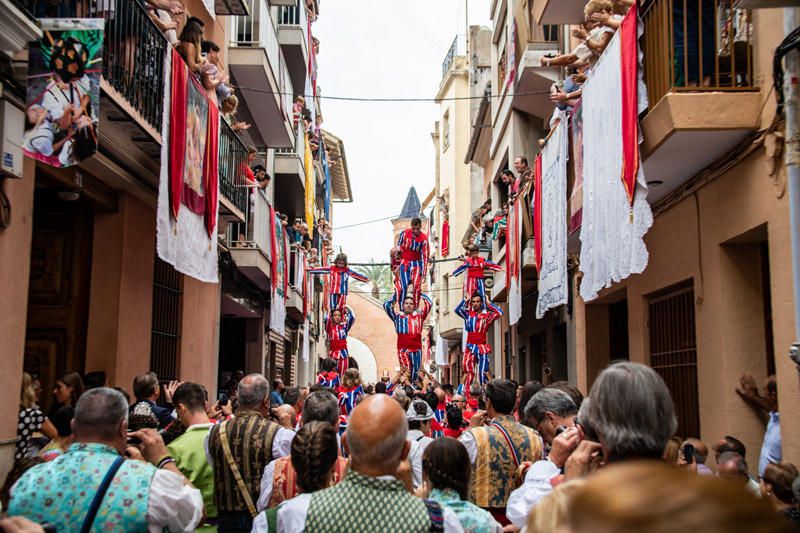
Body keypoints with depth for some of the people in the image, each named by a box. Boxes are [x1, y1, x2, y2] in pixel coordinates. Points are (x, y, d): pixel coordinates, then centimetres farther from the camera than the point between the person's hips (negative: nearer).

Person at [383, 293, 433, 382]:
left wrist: (420, 294, 20)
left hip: (417, 349, 3)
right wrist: (396, 295, 13)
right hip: (403, 349, -2)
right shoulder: (398, 316, 10)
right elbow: (386, 305, 5)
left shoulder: (419, 316, 13)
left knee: (415, 374, 7)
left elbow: (429, 303, 13)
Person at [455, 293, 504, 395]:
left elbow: (499, 313, -13)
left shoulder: (487, 315, 2)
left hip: (482, 348, -1)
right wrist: (466, 300, 1)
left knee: (483, 373, -3)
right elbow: (457, 310, -5)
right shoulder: (468, 314, 8)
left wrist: (488, 302, -3)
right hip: (470, 348, 1)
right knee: (468, 372, -6)